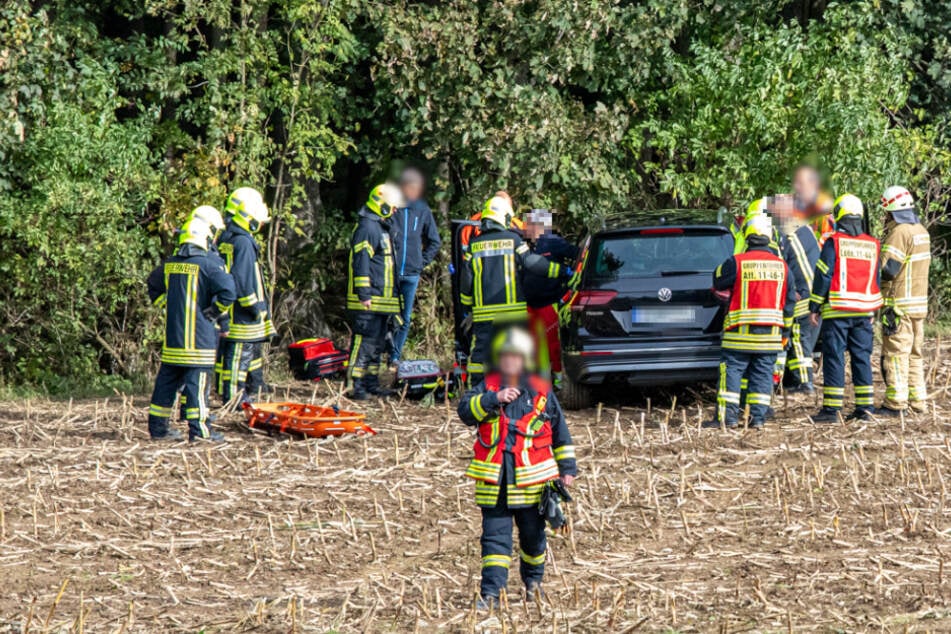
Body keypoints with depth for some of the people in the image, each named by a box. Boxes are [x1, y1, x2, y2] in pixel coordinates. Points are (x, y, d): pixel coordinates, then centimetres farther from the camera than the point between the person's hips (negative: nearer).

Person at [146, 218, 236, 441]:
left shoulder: (169, 264, 9)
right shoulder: (209, 264, -11)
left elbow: (154, 285, 26)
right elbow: (228, 292, -21)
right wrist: (213, 312, -8)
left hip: (172, 337, 6)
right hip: (198, 337, -6)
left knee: (167, 379, 12)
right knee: (197, 381, -5)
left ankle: (157, 427, 16)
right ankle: (199, 429, -6)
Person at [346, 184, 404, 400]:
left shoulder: (381, 227, 20)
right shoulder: (367, 228, -13)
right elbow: (361, 262, -19)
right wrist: (364, 294, -22)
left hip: (382, 300, 10)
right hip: (368, 302, -10)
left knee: (376, 344, 14)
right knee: (364, 342, -11)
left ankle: (371, 383, 21)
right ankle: (355, 385, -10)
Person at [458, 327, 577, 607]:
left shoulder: (542, 393, 5)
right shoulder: (486, 388, 5)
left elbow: (560, 432, 12)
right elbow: (465, 410, -12)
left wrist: (567, 468, 10)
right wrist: (494, 399, -25)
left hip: (531, 479, 1)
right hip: (494, 479, -1)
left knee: (533, 535, 13)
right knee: (495, 535, -5)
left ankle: (533, 580, 35)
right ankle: (491, 591, -7)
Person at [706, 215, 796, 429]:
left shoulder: (736, 263, -10)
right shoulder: (781, 266, 6)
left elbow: (718, 281, 5)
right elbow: (789, 301, 11)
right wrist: (785, 330, 20)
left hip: (740, 332, -4)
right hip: (770, 334, 4)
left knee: (731, 371, 1)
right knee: (762, 374, 8)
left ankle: (728, 417, -3)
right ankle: (758, 417, 5)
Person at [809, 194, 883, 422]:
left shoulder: (834, 243, -8)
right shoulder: (872, 245, 9)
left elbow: (823, 276, -9)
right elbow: (876, 279, 15)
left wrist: (814, 308, -3)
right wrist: (873, 310, 24)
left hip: (837, 310, -5)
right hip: (864, 312, 5)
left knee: (834, 358, -3)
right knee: (862, 357, 10)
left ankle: (831, 409, -5)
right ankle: (865, 406, 9)